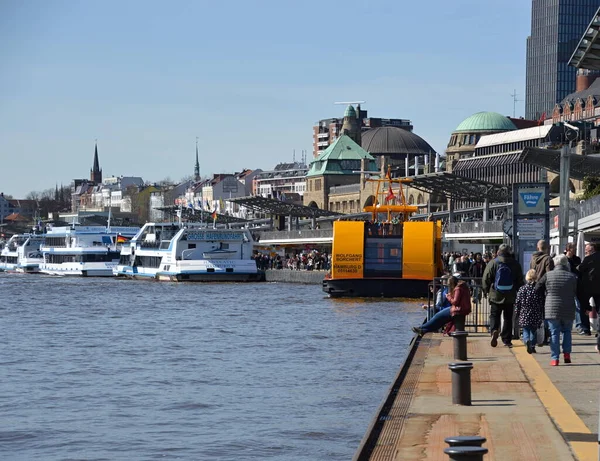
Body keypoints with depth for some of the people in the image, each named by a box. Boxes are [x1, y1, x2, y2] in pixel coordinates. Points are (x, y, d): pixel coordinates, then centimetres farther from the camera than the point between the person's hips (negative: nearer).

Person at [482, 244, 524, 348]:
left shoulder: (493, 263, -6)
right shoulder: (515, 264, -2)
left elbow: (486, 279, -3)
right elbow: (520, 281, 5)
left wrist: (486, 291, 12)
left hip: (496, 296, -1)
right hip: (510, 297, 2)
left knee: (494, 315, 7)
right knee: (508, 318, 10)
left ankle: (494, 330, -21)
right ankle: (507, 340, 11)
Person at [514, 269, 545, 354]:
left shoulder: (522, 289, -4)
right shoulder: (538, 289, -5)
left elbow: (517, 303, -1)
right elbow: (542, 303, -1)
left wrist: (517, 313, 10)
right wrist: (542, 316, 8)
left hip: (524, 315, -1)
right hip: (535, 315, 1)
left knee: (526, 331, 5)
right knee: (533, 331, 15)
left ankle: (527, 341, -22)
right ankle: (532, 346, 12)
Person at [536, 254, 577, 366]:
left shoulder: (548, 275, -3)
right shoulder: (572, 277, -1)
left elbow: (537, 289, 3)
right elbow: (579, 294, 6)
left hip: (552, 310, -1)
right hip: (568, 311, 1)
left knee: (554, 333, 3)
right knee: (567, 331, 19)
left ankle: (555, 358, -1)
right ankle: (567, 353, 8)